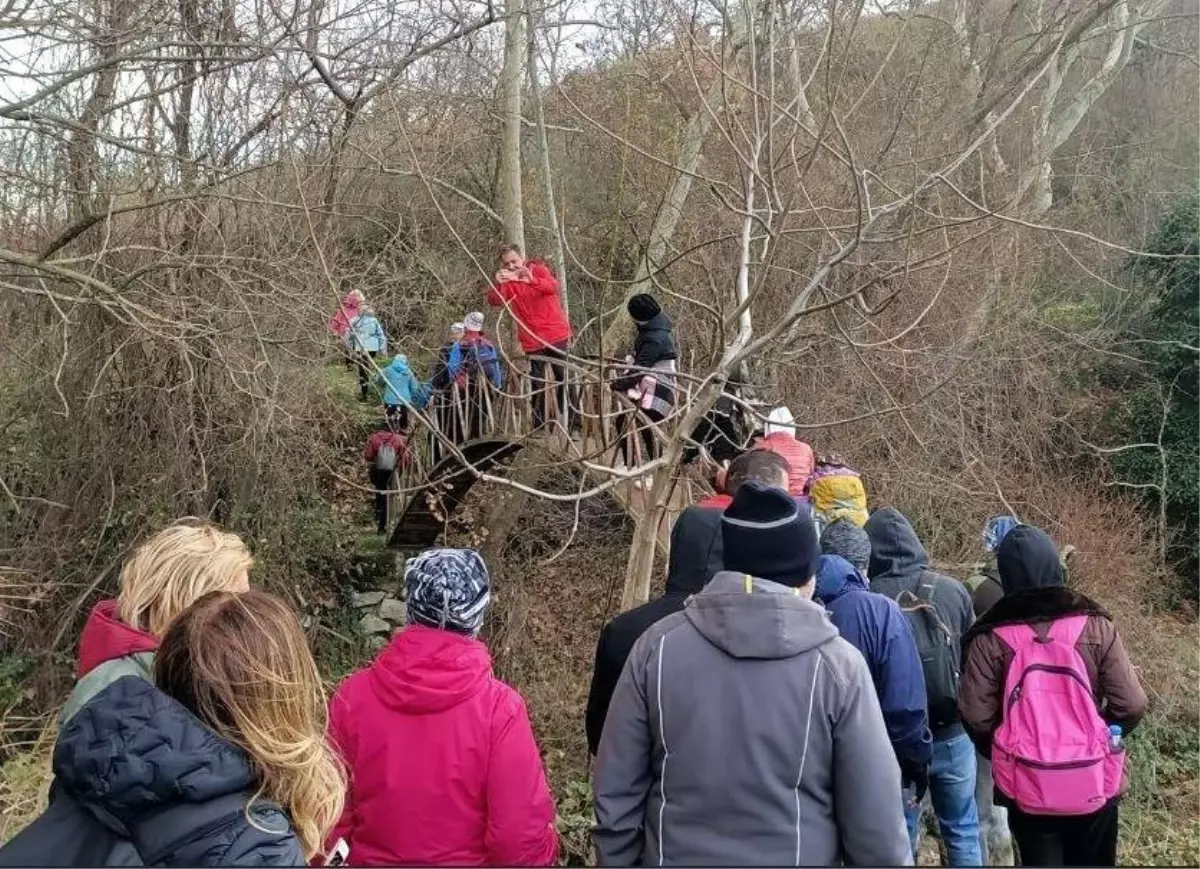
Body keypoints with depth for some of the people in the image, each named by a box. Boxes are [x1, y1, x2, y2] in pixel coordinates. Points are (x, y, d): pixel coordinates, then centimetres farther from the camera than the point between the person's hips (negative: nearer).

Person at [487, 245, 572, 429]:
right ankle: (539, 426, 10)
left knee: (564, 378, 4)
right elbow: (494, 301, -16)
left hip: (556, 334, -1)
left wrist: (532, 280, -41)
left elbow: (553, 287, -22)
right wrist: (497, 283, -36)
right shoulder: (506, 282, 2)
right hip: (532, 341, 1)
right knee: (537, 384, 5)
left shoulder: (539, 269, -1)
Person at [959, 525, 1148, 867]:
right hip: (1094, 784, 1)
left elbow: (977, 717, -11)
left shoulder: (989, 638, -10)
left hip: (1027, 788, -1)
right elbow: (1131, 706, -6)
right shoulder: (1095, 626, -7)